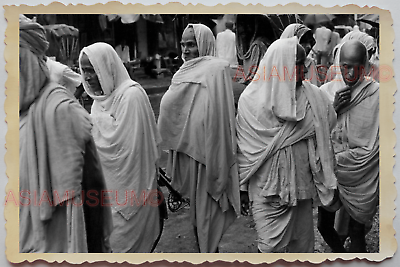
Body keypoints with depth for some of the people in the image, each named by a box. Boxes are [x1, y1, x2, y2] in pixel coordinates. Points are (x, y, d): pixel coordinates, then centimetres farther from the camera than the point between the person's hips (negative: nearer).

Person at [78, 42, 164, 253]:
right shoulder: (102, 97, 7)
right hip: (110, 183, 8)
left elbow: (124, 143, -22)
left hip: (129, 187, -7)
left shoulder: (131, 95, -18)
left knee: (123, 237, 5)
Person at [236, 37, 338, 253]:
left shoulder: (312, 96, 0)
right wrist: (243, 187, 0)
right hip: (266, 188, -3)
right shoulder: (251, 99, -8)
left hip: (302, 185, 3)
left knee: (302, 243, 13)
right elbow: (244, 147, -3)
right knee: (271, 247, -1)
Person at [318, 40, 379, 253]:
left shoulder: (377, 94, -8)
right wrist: (333, 108, -12)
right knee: (324, 226, 17)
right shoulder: (326, 91, 1)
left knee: (357, 234, 5)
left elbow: (374, 146, -5)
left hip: (361, 178, -3)